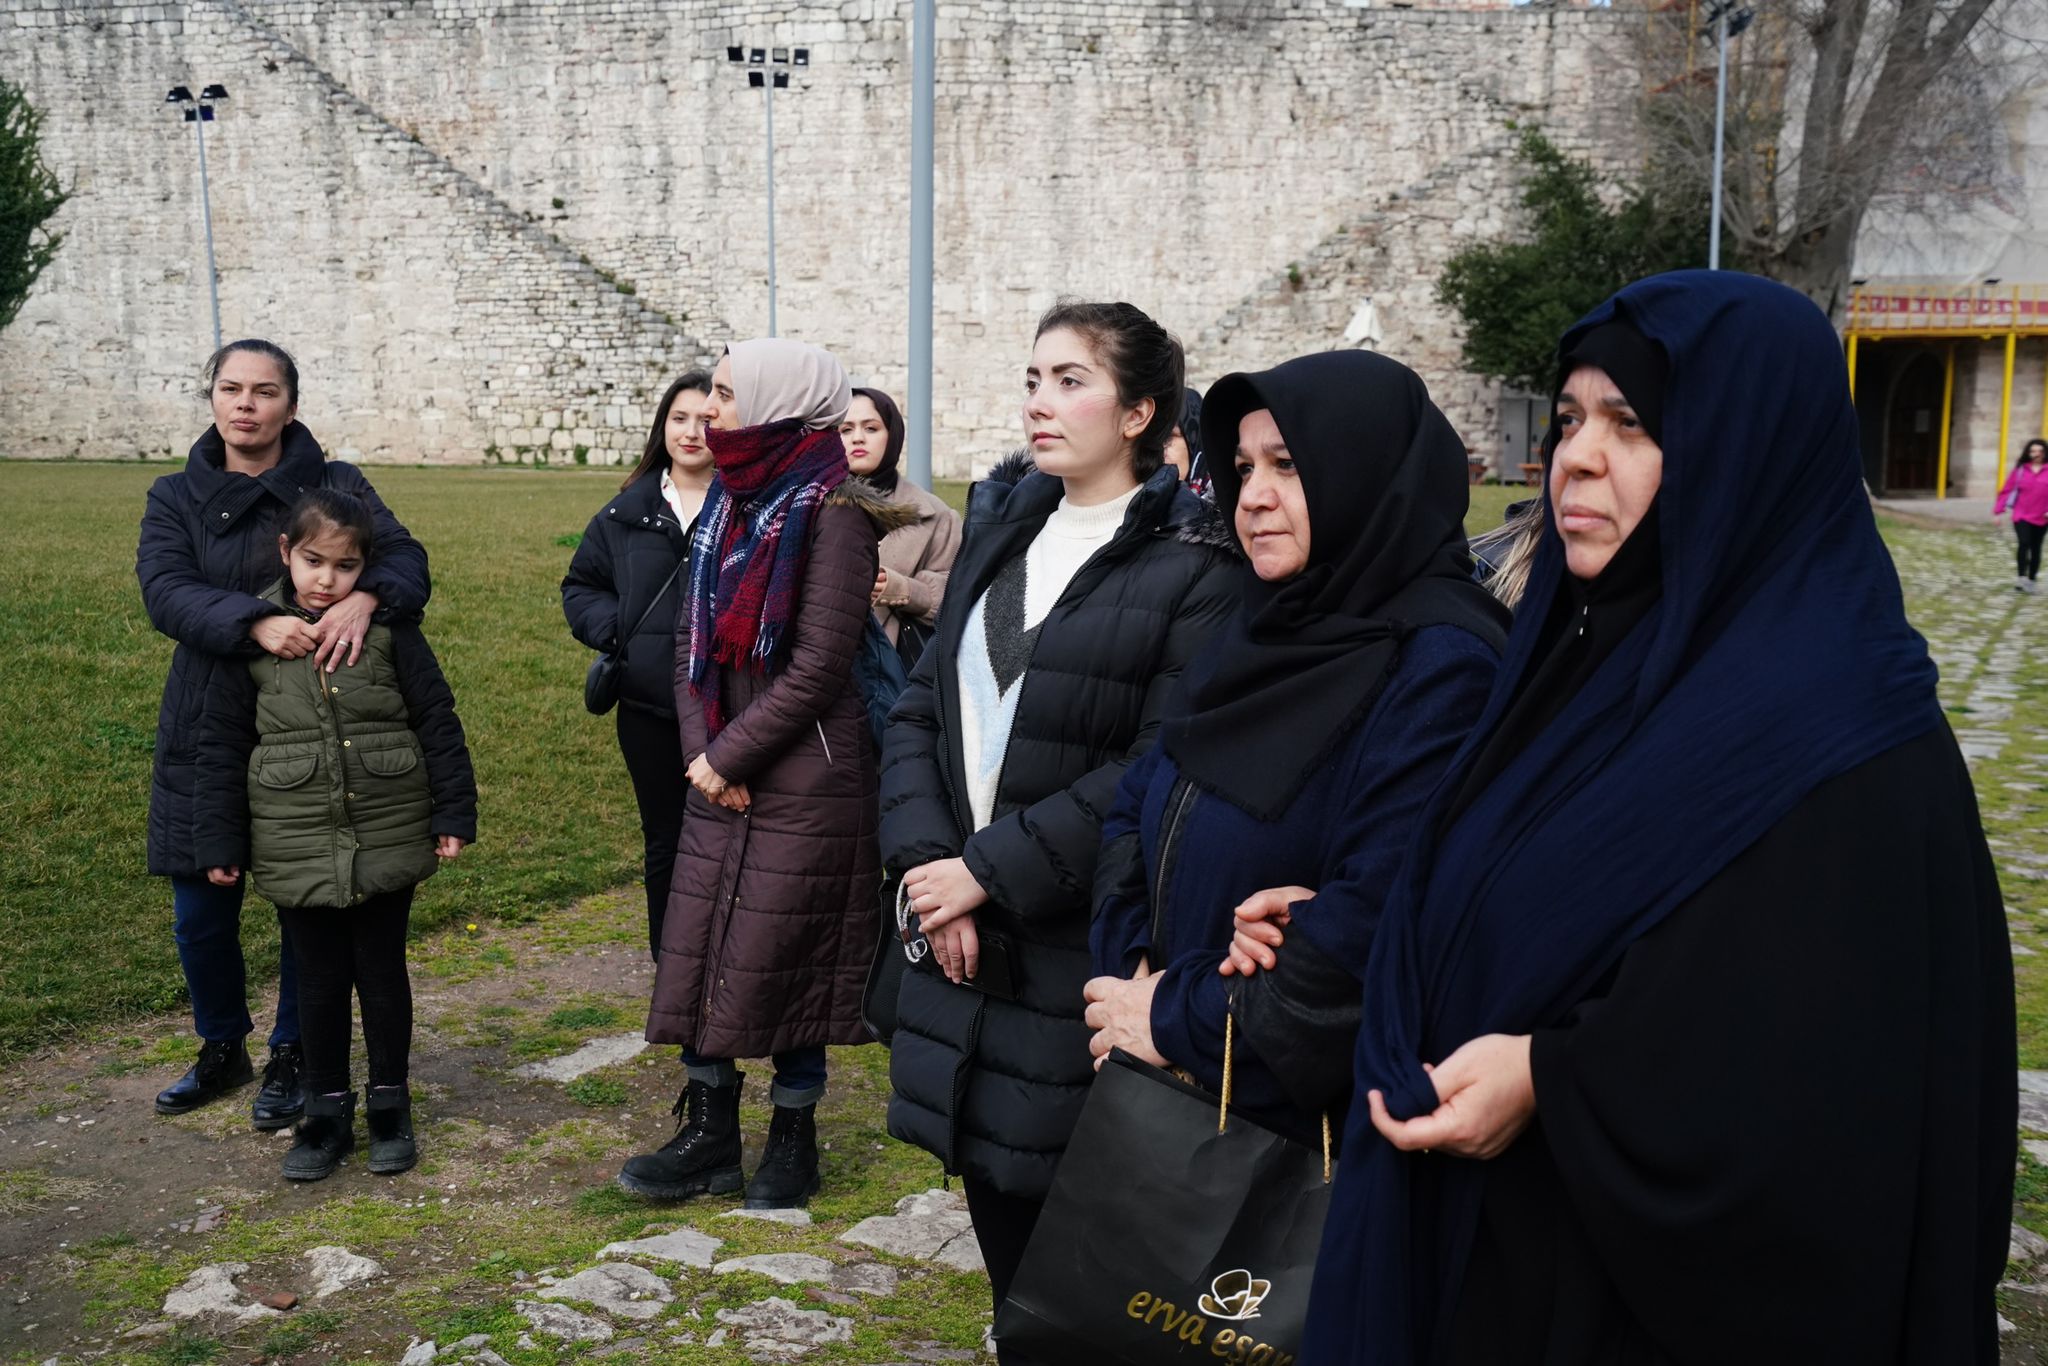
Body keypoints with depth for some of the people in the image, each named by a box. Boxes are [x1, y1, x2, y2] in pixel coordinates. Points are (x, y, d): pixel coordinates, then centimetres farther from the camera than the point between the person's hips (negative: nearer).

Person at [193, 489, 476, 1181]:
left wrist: (455, 813, -3)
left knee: (382, 970, 11)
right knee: (319, 979, 11)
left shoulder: (388, 628, -5)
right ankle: (327, 1112, 26)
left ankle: (390, 1105, 26)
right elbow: (222, 743, 3)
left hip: (387, 838, 0)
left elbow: (437, 720, -1)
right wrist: (220, 842, 1)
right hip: (298, 847, 1)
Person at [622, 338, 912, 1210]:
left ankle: (793, 1140, 24)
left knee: (781, 962, 4)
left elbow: (818, 666, -18)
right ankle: (708, 1137, 25)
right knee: (699, 952, 10)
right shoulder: (728, 501, 9)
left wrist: (728, 756, -13)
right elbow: (693, 639, 10)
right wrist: (701, 750, -4)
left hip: (804, 784, -7)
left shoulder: (829, 509, -14)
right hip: (721, 776, 7)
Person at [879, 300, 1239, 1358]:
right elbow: (922, 706, 7)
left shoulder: (1192, 564, -10)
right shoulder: (1002, 528, 10)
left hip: (1083, 948, -6)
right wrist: (925, 864, -6)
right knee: (994, 1193, 17)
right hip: (964, 939, 6)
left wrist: (989, 870, -17)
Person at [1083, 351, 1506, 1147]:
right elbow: (1136, 808, 10)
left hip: (1310, 1119, -7)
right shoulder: (1262, 632, 8)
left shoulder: (1441, 664, -18)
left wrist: (1182, 1021, -17)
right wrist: (1129, 970, -6)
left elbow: (1380, 912, -26)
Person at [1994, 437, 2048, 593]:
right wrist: (1999, 510, -4)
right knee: (2024, 543, -18)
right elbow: (2007, 490, 1)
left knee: (2035, 548, 12)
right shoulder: (2020, 469, 0)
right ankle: (2022, 578, -20)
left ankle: (2032, 580, 22)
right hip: (2022, 515, -1)